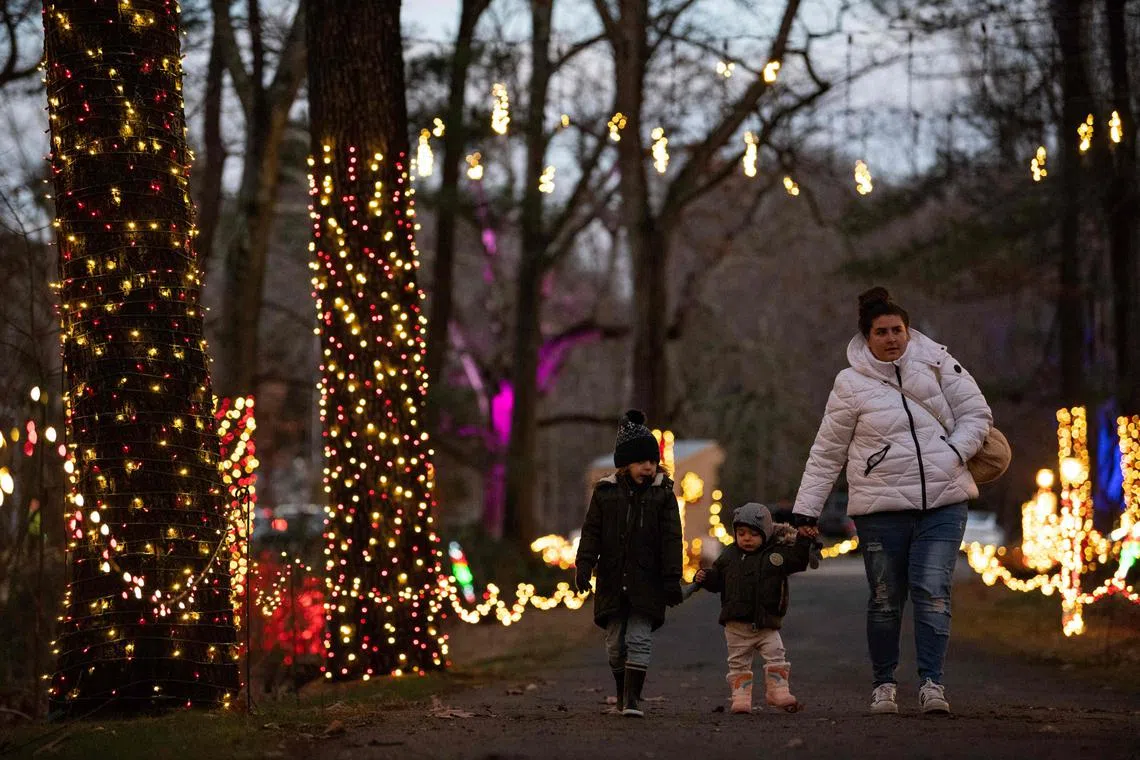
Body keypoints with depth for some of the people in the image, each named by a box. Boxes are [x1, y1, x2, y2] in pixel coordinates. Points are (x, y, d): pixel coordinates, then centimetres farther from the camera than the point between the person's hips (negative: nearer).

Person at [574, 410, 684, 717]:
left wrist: (672, 579, -6)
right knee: (615, 643, 8)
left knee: (639, 639, -9)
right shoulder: (605, 492, 4)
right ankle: (623, 692, 24)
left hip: (646, 583, -2)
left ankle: (632, 697, -8)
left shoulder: (662, 494, 0)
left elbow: (671, 539, -1)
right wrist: (584, 566, -9)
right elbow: (592, 531, 4)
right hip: (613, 582, 2)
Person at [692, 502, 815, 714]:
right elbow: (717, 579, 12)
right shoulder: (729, 555, 6)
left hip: (766, 624, -1)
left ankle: (778, 693, 0)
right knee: (738, 663, 4)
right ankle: (740, 698, 8)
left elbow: (799, 560, -1)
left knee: (776, 656, -9)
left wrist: (804, 541, -15)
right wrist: (704, 578, -7)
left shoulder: (777, 554, 1)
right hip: (736, 625, 1)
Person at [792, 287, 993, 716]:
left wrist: (953, 455, -8)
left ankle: (931, 683, -11)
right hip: (880, 507, 0)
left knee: (932, 592, -11)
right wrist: (805, 510, 3)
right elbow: (827, 452, 5)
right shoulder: (851, 384, 0)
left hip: (942, 502, 1)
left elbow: (976, 414, 9)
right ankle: (884, 684, 19)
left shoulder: (937, 363, 4)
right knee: (885, 600, 5)